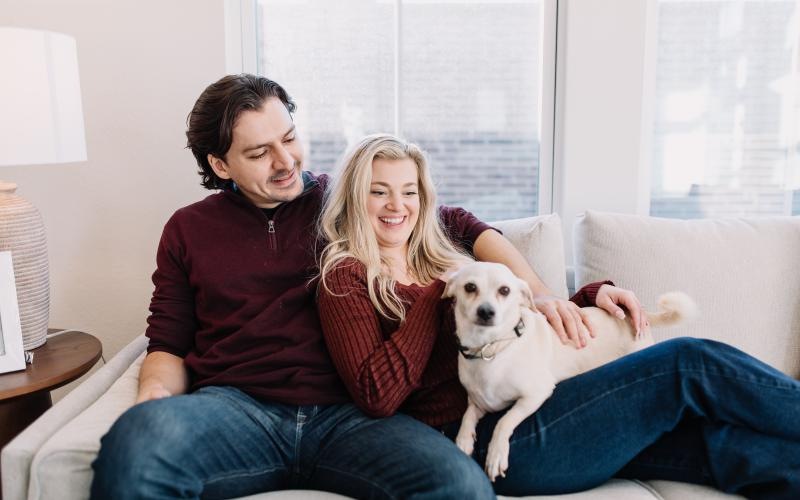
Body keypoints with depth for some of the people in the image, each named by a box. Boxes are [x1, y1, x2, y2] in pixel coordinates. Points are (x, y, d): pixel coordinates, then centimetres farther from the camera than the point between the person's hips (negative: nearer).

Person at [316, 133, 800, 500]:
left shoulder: (442, 256, 20)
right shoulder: (347, 281, -1)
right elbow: (377, 396, -15)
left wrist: (593, 295, 4)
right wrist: (439, 295, -11)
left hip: (525, 409, 7)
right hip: (479, 439, -7)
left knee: (720, 439, -12)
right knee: (692, 363, -13)